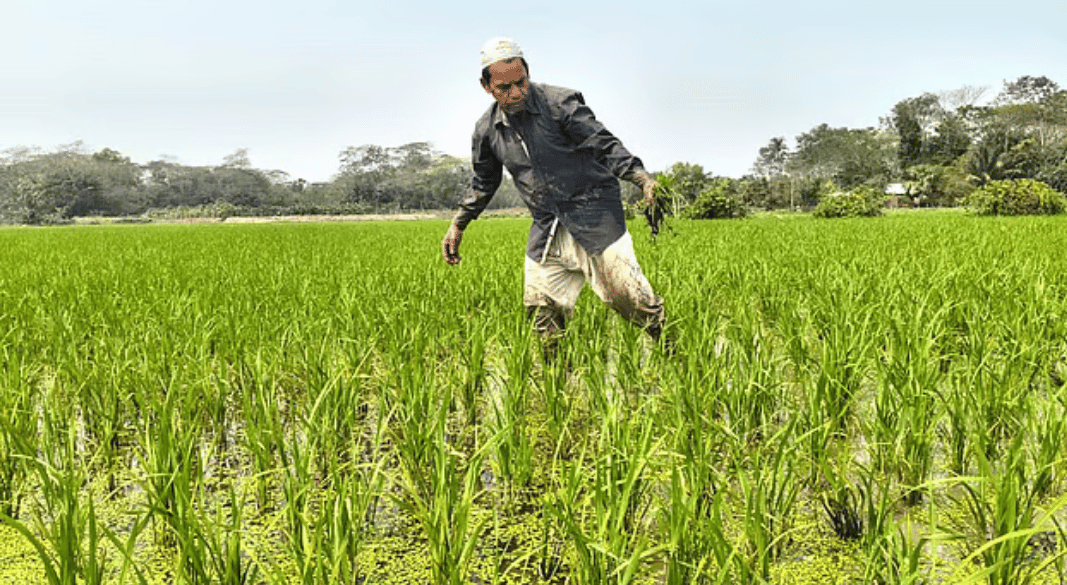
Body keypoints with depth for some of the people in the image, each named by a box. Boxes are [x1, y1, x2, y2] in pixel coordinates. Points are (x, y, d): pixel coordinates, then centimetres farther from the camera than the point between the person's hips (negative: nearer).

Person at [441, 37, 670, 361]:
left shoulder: (560, 104, -11)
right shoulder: (487, 130, 5)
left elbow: (605, 146, -14)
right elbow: (483, 182, 21)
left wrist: (641, 177, -30)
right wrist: (458, 225, 21)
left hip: (594, 215, -5)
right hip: (547, 229, 5)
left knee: (627, 294, -10)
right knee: (540, 305, 4)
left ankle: (672, 351, 9)